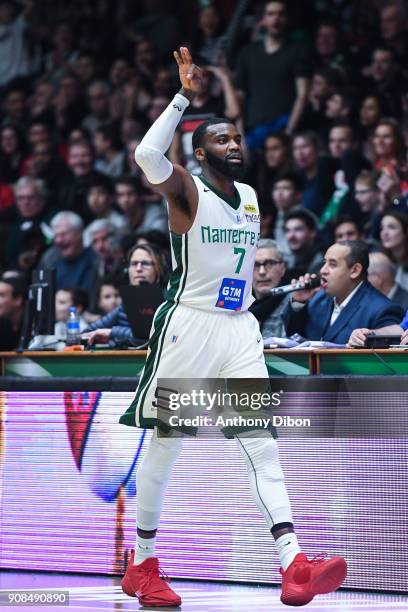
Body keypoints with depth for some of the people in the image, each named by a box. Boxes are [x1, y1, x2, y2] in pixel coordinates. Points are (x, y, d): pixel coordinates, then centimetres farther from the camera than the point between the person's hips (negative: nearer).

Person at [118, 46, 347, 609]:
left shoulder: (250, 197, 13)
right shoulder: (187, 191, -7)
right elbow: (147, 155, -29)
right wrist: (185, 96, -26)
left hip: (239, 329, 6)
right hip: (188, 325, -6)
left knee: (264, 445, -7)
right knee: (164, 446, 3)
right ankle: (142, 565, 17)